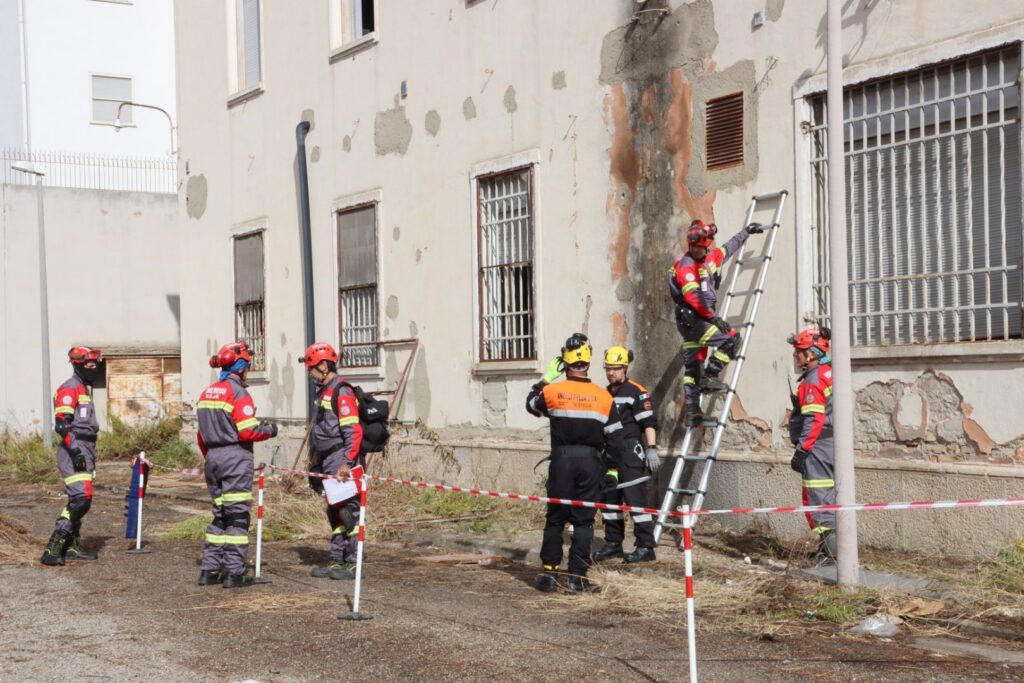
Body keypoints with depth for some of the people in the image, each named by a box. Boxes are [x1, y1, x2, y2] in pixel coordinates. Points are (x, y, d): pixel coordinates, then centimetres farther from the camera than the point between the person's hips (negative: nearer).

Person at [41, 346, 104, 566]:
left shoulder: (85, 389, 20)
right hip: (73, 452, -10)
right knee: (82, 499, -18)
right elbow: (61, 424, -20)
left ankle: (72, 546, 21)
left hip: (84, 451, 10)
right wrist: (75, 452, -26)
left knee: (78, 500, 13)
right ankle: (53, 547, -17)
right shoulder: (69, 389, -11)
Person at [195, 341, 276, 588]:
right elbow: (247, 431, -18)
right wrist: (269, 430, -1)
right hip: (236, 460, -8)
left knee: (220, 515, 15)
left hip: (214, 459, 8)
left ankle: (209, 569, 14)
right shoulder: (238, 393, -11)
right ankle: (234, 572, -3)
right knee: (238, 516, -3)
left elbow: (202, 435, 15)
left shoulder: (207, 393, 13)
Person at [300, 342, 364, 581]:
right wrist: (316, 458, 25)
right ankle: (337, 561, 19)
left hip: (342, 462, -10)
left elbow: (354, 432, -20)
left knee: (348, 511, -6)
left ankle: (352, 564, -1)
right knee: (334, 512, 13)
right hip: (329, 463, 10)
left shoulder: (342, 392, -14)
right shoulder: (323, 392, 17)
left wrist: (347, 463, -24)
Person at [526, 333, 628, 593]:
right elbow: (615, 436, 3)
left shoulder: (552, 391, -4)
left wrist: (547, 378, 26)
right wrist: (613, 460, 16)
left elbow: (532, 404, 19)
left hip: (561, 461, 0)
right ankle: (578, 576, 5)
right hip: (590, 462, 0)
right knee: (583, 520, 6)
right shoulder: (604, 397, -1)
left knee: (555, 518, 10)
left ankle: (549, 572, 10)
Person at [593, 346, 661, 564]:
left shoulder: (636, 392, -8)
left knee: (635, 498, -10)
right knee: (609, 499, 11)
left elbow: (648, 422, -13)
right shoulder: (605, 394, 16)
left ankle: (646, 547, -6)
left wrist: (651, 449, -20)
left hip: (631, 452, -8)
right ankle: (613, 544, 21)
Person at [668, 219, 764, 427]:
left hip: (698, 320, 9)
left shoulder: (711, 257, 13)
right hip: (692, 320, -9)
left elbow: (729, 248, 32)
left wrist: (746, 232, 42)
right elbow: (692, 296, -21)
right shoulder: (686, 265, -13)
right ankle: (709, 377, -12)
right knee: (731, 338, -14)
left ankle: (692, 414, 6)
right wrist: (713, 317, -22)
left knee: (692, 368, 6)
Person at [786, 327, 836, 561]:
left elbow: (813, 420, -22)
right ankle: (833, 546, 19)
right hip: (834, 445, 10)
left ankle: (830, 548, -12)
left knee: (817, 498, -7)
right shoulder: (831, 374, 15)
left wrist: (801, 450, -21)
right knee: (830, 497, 15)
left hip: (818, 446, -10)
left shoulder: (813, 381, -15)